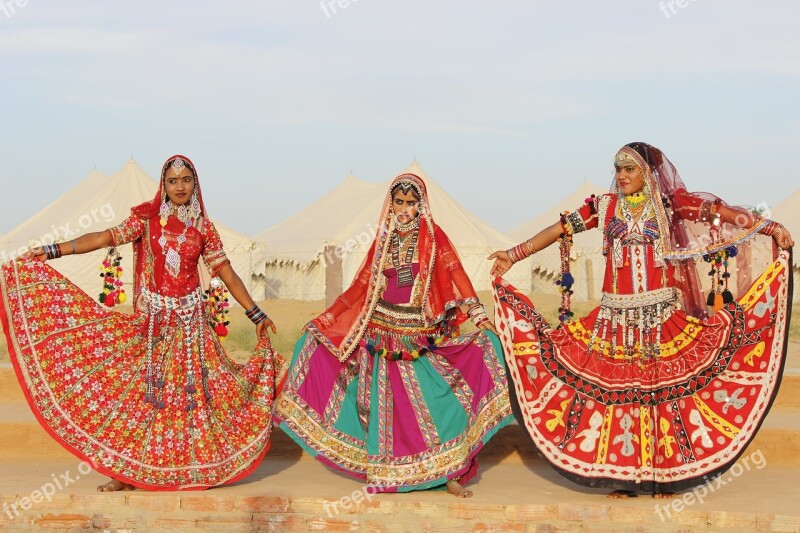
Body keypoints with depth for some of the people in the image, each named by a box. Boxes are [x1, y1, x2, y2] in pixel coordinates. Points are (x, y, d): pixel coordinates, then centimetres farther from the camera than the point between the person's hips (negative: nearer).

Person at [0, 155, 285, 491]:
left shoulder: (203, 227, 2)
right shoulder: (148, 217, -1)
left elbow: (226, 273, 3)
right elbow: (108, 238, -12)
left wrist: (256, 314, 2)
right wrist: (52, 250, -23)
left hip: (190, 319, 1)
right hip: (152, 318, -1)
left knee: (190, 389, 2)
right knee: (140, 387, 1)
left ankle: (194, 466, 13)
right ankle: (127, 469, 8)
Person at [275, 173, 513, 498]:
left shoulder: (433, 237, 2)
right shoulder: (383, 241, 9)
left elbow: (455, 274, -9)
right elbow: (360, 288, 11)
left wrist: (480, 316, -22)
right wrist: (323, 320, 8)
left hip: (421, 337, -2)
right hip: (383, 334, 2)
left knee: (435, 400, -12)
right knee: (386, 406, 1)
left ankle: (449, 472, -3)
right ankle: (387, 475, 11)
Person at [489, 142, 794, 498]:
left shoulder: (669, 202, 2)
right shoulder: (604, 206, 7)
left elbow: (720, 211, -6)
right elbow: (559, 229, 7)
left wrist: (770, 228, -16)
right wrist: (513, 256, 5)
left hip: (662, 315, -1)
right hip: (617, 317, 2)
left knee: (664, 387, -3)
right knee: (617, 389, 0)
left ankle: (665, 471, 6)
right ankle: (625, 475, 8)